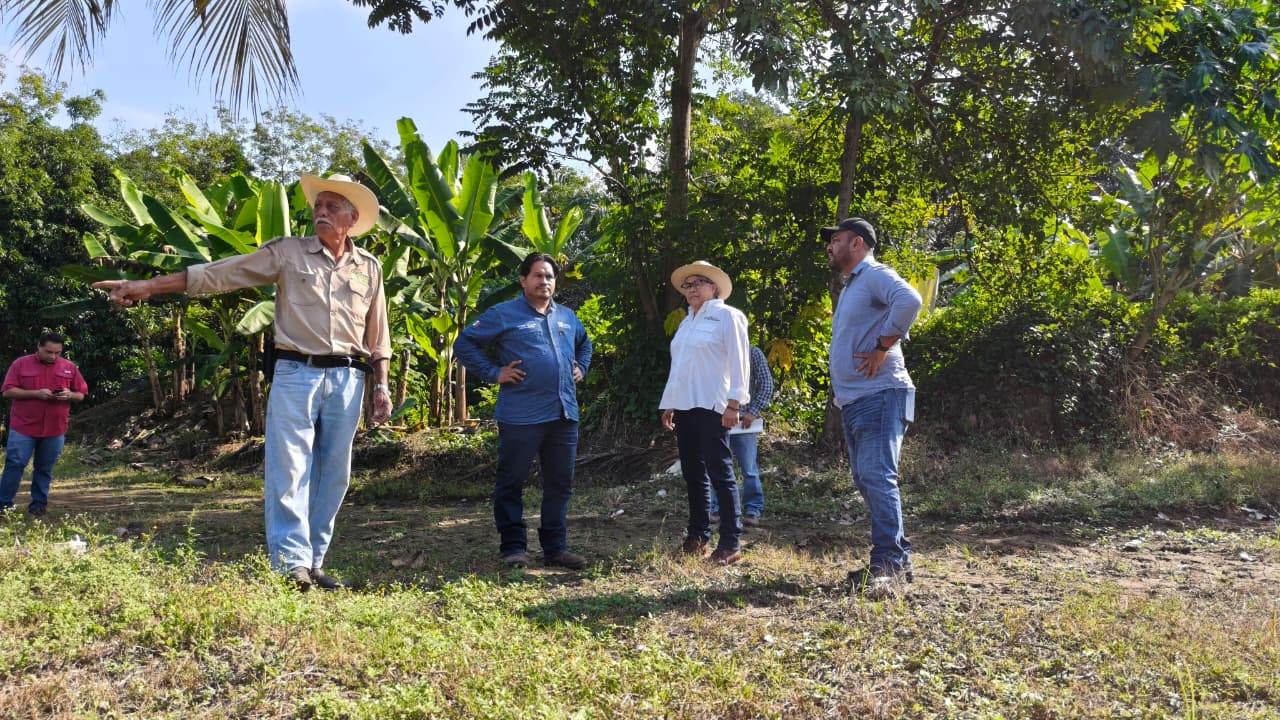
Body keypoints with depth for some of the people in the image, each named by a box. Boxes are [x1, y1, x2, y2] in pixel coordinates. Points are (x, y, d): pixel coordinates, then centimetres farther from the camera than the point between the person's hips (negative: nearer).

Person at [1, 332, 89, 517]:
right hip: (23, 427, -2)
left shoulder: (70, 367, 6)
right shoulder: (20, 364, 0)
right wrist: (36, 393, -18)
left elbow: (81, 395, 10)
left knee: (44, 468, 8)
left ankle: (39, 504, 16)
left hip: (55, 429, 2)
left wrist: (70, 395, -13)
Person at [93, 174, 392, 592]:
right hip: (296, 373, -2)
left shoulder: (369, 267, 11)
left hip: (348, 380, 2)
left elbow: (377, 336, 15)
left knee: (332, 474, 4)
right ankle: (291, 563, -6)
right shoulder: (287, 252, 5)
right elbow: (217, 274, 1)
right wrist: (149, 286, -5)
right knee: (288, 469, -8)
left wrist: (381, 386, 8)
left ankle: (314, 562, 12)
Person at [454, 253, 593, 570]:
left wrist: (581, 369, 18)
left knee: (560, 484, 10)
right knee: (511, 483, 1)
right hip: (522, 416, -5)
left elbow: (585, 344, 36)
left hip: (565, 414, 5)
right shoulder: (504, 314, -1)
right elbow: (464, 343, 0)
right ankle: (513, 547, 12)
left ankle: (556, 547, 19)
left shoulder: (567, 317, 17)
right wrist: (493, 373, -7)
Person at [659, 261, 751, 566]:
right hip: (684, 406, 7)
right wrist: (669, 404, 18)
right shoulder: (687, 322, 19)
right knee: (693, 473, 10)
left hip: (711, 406, -7)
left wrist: (734, 403, -16)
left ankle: (731, 544, -1)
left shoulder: (726, 316, -2)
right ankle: (697, 537, 19)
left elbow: (738, 360, -9)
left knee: (720, 473, -5)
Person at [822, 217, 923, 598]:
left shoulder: (874, 274, -7)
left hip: (878, 396, -10)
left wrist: (882, 348, -22)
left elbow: (909, 300, -28)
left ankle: (888, 565, -14)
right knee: (867, 481, 11)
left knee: (877, 477, -15)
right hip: (853, 401, 11)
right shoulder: (849, 288, 24)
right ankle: (897, 558, 18)